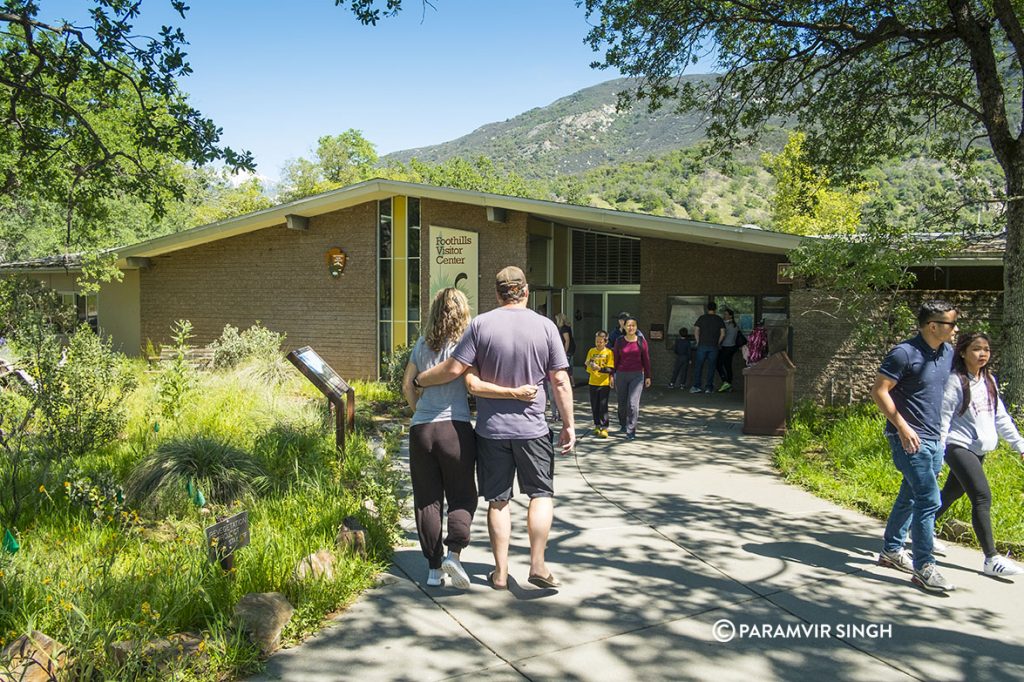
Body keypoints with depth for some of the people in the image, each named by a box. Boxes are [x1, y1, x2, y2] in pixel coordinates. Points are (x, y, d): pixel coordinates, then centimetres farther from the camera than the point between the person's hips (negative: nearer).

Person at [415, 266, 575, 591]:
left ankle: (500, 572, 17)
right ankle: (537, 564, 8)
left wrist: (420, 380, 9)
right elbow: (561, 382, -4)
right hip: (532, 428, -1)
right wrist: (568, 424, 4)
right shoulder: (545, 326, -4)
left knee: (497, 499, 11)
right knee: (542, 493, 14)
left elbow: (454, 369, -8)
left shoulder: (480, 324, -6)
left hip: (491, 428, 1)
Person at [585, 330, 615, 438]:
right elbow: (587, 365, 9)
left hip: (604, 383, -4)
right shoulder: (591, 351, 6)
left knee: (603, 406, -5)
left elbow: (611, 369, -11)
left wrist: (600, 368, -26)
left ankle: (604, 428, -1)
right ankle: (597, 426, 23)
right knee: (594, 406, 10)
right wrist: (588, 364, -14)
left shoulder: (609, 352, -5)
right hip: (593, 383, 4)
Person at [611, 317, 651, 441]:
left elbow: (646, 359, 6)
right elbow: (615, 359, 8)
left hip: (637, 375, -2)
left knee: (633, 404, -10)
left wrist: (648, 376, 6)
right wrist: (612, 375, 6)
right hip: (621, 375, 2)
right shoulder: (619, 342, 3)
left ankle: (631, 431, -6)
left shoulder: (641, 341, 1)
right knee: (622, 403, 11)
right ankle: (623, 425, 34)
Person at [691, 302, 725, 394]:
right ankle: (709, 387, 5)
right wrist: (718, 343, 9)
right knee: (711, 367, 6)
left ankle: (696, 386, -3)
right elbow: (723, 333, 0)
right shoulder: (719, 319, 5)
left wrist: (698, 342, 6)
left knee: (698, 366, 3)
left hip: (702, 345, -1)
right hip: (714, 347, 1)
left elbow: (696, 331, -2)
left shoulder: (702, 318, 3)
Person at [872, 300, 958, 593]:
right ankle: (924, 567, -1)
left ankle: (891, 550, 30)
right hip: (910, 439, -8)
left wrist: (940, 428, 19)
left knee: (910, 496, 16)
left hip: (934, 439, 8)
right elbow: (879, 391, -17)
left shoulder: (947, 352, 8)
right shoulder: (905, 354, -16)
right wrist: (902, 426, -19)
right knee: (929, 500, -10)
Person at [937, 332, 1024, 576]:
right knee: (982, 497, -14)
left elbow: (1000, 417, 17)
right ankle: (991, 559, -11)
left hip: (978, 449, 8)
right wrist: (937, 452, -17)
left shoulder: (989, 381, 11)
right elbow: (943, 417, -14)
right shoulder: (956, 381, -12)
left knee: (952, 494, 17)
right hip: (959, 446, -8)